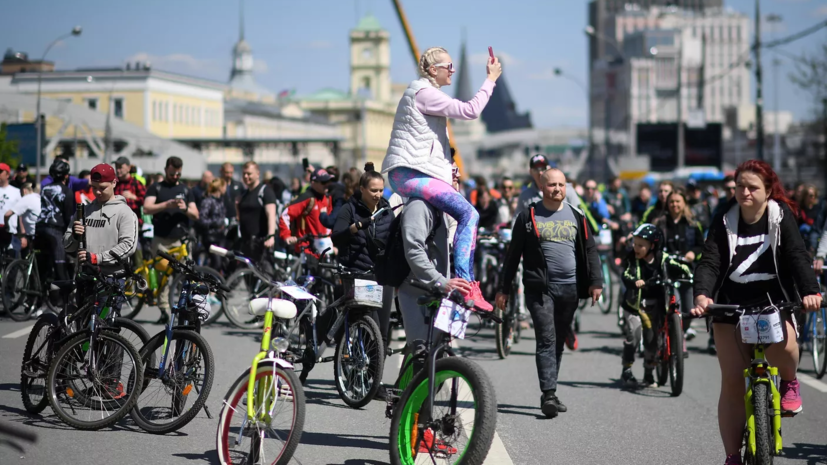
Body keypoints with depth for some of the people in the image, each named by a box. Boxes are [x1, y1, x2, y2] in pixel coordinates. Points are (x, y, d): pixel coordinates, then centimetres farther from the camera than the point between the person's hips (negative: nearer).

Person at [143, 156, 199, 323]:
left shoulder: (185, 190, 17)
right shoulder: (156, 188, 9)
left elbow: (196, 215, 13)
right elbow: (147, 209, -7)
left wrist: (185, 208, -9)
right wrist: (167, 204, -20)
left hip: (182, 239, 1)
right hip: (161, 240, -1)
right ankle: (164, 309, 1)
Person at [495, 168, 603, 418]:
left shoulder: (576, 216, 11)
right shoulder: (528, 216, 3)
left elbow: (590, 250, 12)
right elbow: (513, 254, 4)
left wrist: (595, 281, 0)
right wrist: (504, 288, 2)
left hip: (569, 289, 3)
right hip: (539, 288, -3)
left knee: (559, 342, 9)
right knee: (547, 341, -11)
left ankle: (549, 393, 18)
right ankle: (549, 394, -16)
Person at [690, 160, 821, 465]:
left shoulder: (781, 216, -3)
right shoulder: (724, 222, -2)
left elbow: (797, 256, -14)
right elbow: (709, 262, -12)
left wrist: (810, 291, -32)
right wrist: (702, 295, -32)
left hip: (773, 301, -1)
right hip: (731, 303, 1)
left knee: (782, 344, -34)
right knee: (732, 382, -5)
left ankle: (789, 382, 2)